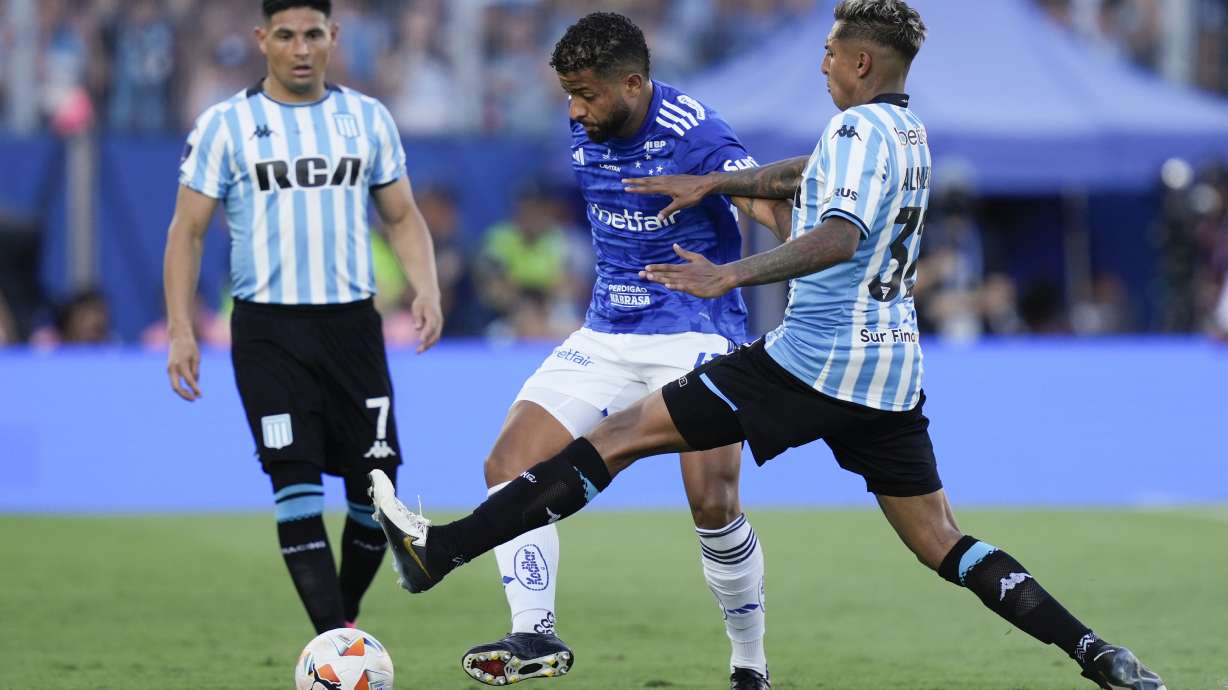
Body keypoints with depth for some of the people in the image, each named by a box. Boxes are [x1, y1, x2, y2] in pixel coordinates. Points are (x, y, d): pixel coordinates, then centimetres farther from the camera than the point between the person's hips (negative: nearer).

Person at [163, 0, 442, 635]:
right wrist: (180, 330, -7)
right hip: (268, 329, -3)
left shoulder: (367, 118, 9)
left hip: (352, 322, 3)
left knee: (376, 487, 0)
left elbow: (402, 217, 14)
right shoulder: (225, 125, 1)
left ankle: (345, 617, 23)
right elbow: (187, 231, 2)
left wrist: (426, 290, -4)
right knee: (296, 482, -13)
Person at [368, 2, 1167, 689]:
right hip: (892, 374, 8)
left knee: (622, 434, -5)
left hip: (810, 363, -8)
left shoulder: (860, 127, -10)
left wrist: (732, 275, -34)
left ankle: (440, 552, -6)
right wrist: (713, 184, 38)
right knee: (944, 545, 10)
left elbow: (838, 236, -28)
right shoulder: (911, 133, 17)